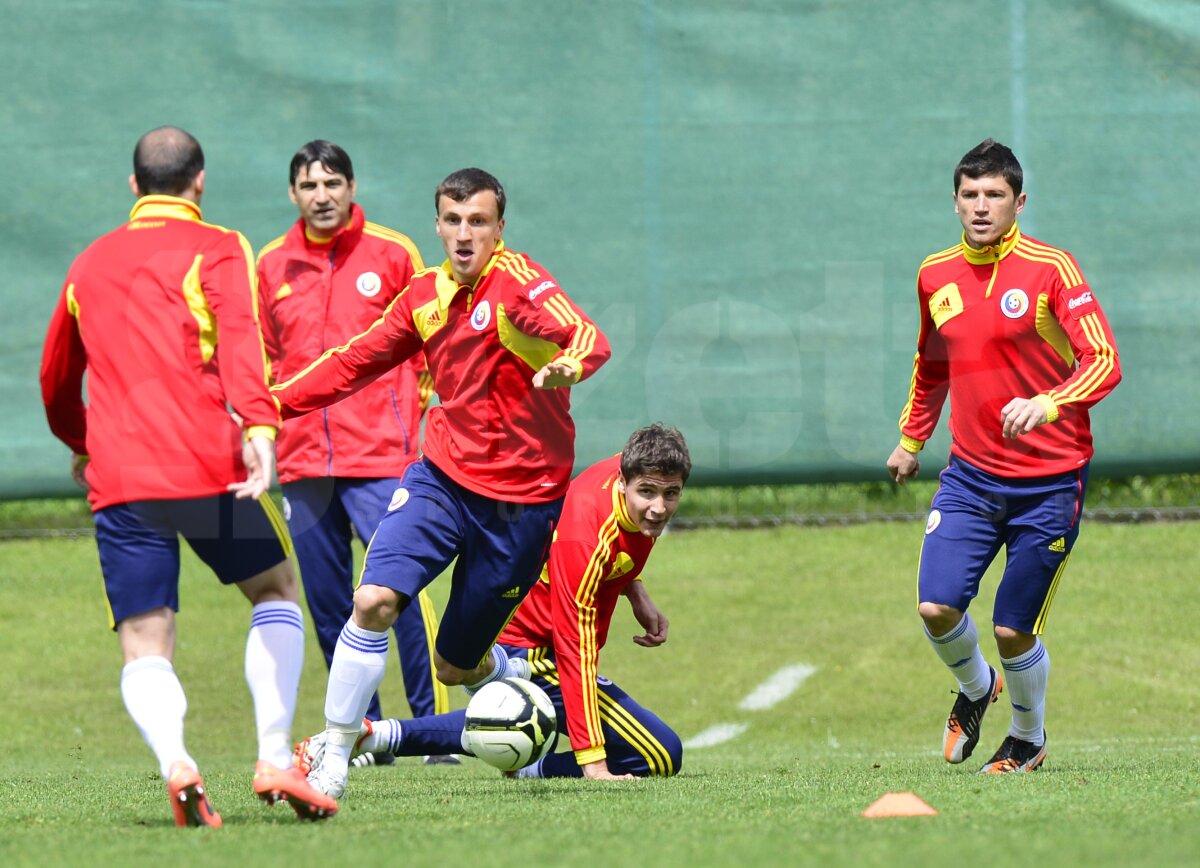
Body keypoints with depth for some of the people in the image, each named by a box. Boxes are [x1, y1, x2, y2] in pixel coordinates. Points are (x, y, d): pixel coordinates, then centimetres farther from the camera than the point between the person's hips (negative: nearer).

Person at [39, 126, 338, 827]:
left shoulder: (90, 263, 20)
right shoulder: (216, 250, 5)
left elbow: (57, 383, 32)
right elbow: (239, 339, -15)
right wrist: (259, 427, -28)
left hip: (117, 477, 3)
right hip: (206, 464, -3)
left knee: (145, 649, 2)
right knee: (277, 591, 19)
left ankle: (173, 761, -28)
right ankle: (276, 759, 5)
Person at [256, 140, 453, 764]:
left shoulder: (392, 254, 1)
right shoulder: (271, 265, 10)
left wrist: (411, 422, -1)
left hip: (380, 456, -4)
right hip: (302, 460, 4)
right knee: (327, 605, 5)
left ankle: (435, 723, -7)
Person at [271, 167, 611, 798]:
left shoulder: (517, 284, -14)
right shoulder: (427, 295, 4)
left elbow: (590, 341, -30)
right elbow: (356, 361, 17)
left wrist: (567, 366, -54)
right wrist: (271, 405, 10)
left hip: (518, 499, -4)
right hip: (441, 477, 4)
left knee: (456, 666, 6)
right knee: (374, 599, -19)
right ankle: (333, 757, -9)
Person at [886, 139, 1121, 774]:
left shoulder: (1050, 269, -11)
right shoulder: (935, 276, 5)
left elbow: (1104, 361, -17)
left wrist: (1047, 404, -33)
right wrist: (911, 439, 28)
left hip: (1050, 480, -4)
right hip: (971, 475, 4)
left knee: (1013, 629, -2)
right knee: (937, 607, -12)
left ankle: (1029, 739, 27)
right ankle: (975, 688, 23)